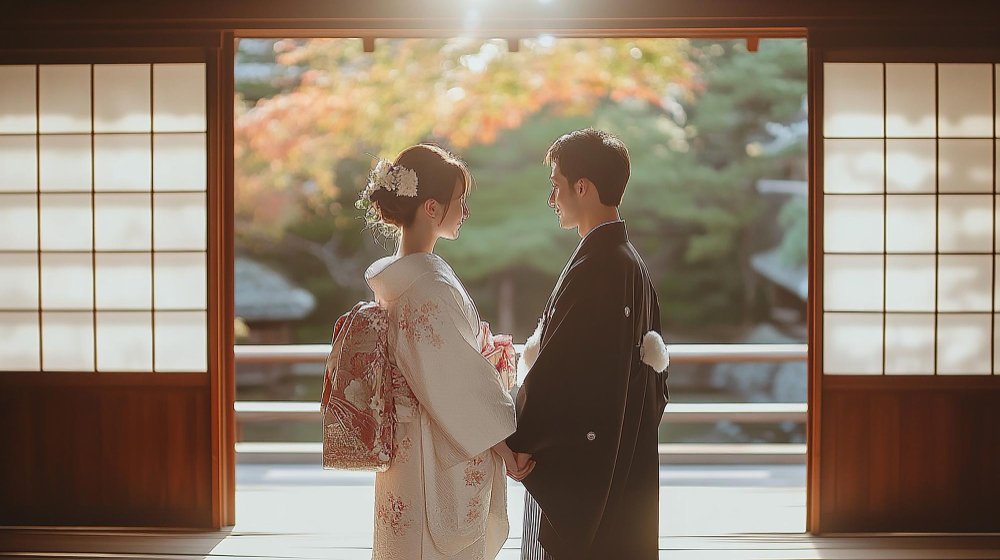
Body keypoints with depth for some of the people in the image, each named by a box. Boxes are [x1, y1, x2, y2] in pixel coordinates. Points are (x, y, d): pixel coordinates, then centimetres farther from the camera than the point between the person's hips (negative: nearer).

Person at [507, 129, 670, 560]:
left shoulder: (592, 269, -19)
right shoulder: (633, 264, 10)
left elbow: (557, 368, -21)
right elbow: (652, 364, 17)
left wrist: (521, 442, -10)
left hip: (577, 469, -10)